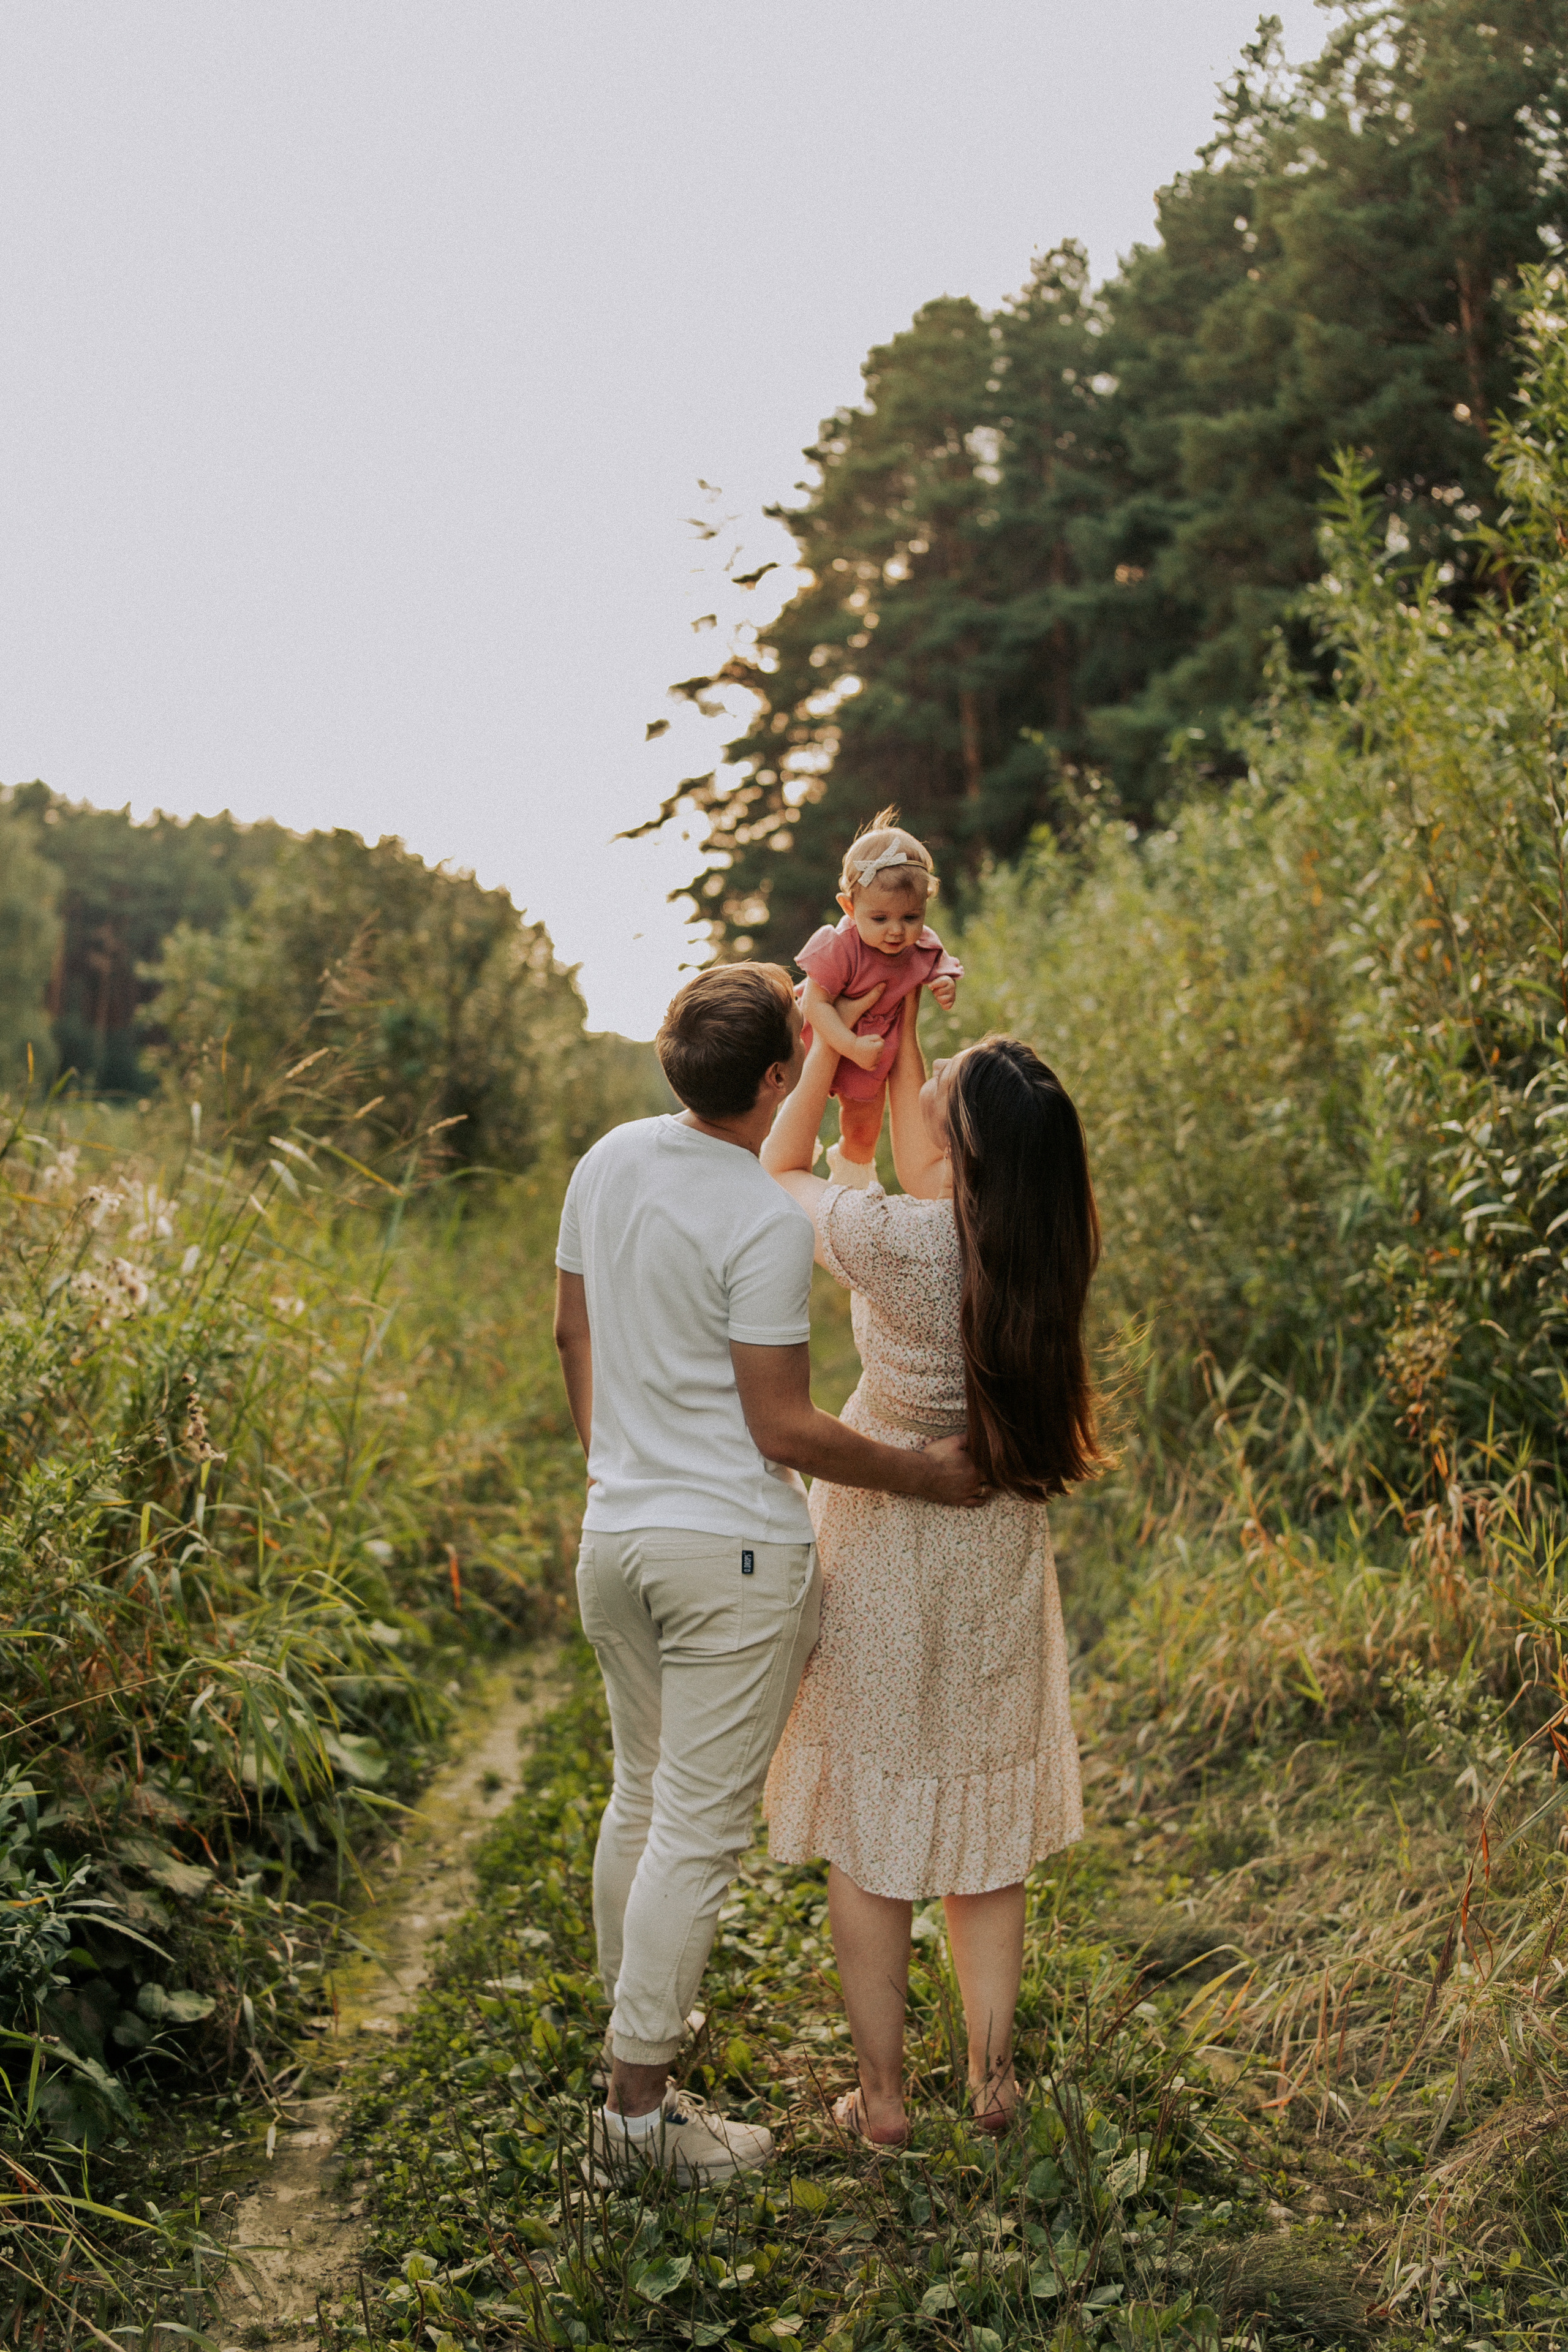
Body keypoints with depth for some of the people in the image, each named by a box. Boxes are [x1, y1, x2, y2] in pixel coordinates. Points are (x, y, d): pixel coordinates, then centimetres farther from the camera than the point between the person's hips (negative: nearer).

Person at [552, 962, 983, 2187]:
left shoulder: (609, 1160, 3)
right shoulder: (770, 1223, -20)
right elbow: (784, 1430, -16)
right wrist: (923, 1476, -4)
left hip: (614, 1533, 8)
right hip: (735, 1553, -8)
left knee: (641, 1797, 23)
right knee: (700, 1831, 3)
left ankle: (634, 2021, 40)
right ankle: (637, 2110, 11)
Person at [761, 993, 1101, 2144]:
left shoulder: (893, 1240, -25)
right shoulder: (1049, 1241, -10)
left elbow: (779, 1172, -5)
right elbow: (933, 1187, 10)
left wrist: (830, 1044, 1)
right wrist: (897, 1036, 13)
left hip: (881, 1545, -4)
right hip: (998, 1545, 4)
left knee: (870, 1829, 10)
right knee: (985, 1825, 18)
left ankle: (884, 2093, 20)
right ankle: (993, 2077, 27)